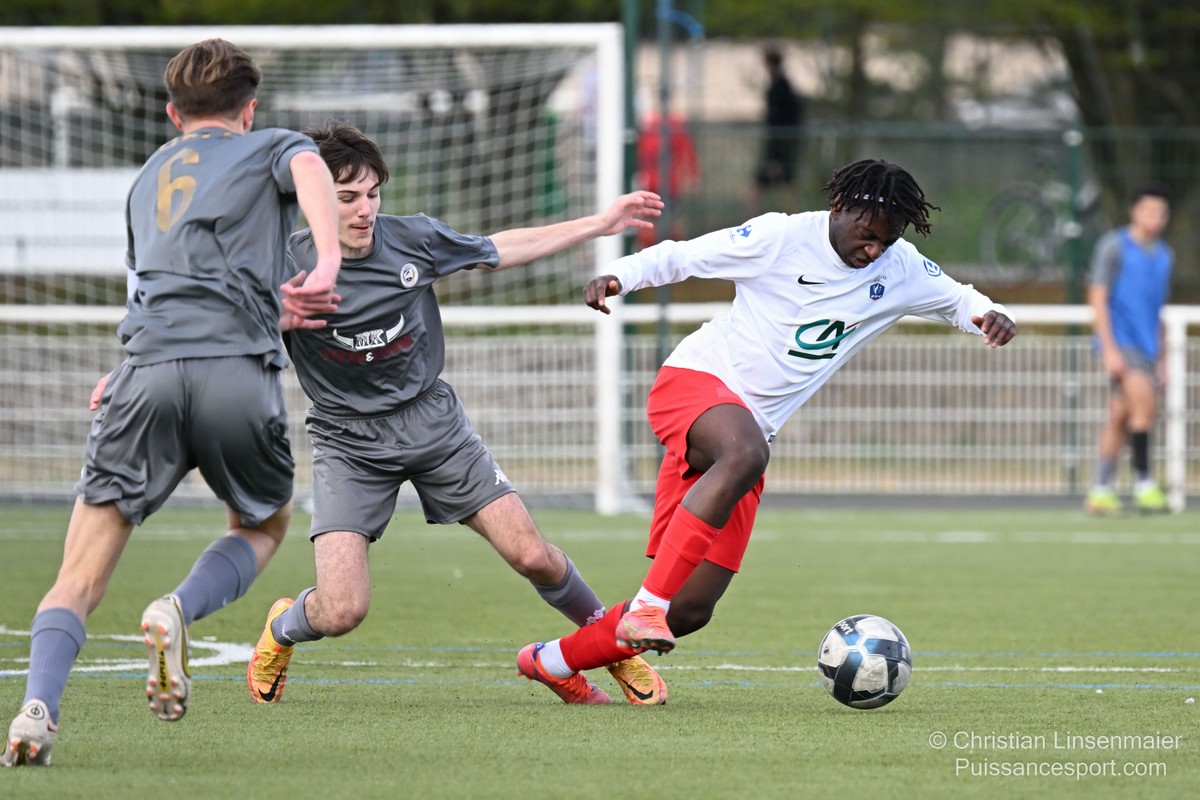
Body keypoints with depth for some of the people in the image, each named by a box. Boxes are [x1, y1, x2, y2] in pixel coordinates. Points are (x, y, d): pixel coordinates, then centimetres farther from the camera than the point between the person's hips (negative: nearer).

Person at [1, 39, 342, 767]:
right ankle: (180, 611, -6)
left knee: (79, 579, 2)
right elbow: (311, 170, -5)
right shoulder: (273, 147, 20)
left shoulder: (148, 179, 33)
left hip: (149, 372, 2)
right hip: (240, 372, -2)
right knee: (264, 527, 25)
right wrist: (328, 263, -21)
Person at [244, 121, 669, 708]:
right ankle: (280, 629, 20)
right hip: (349, 443, -2)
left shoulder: (412, 239, -8)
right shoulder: (287, 269, -17)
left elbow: (497, 250, 10)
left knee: (532, 557, -5)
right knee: (342, 611, -17)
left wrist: (600, 225, 14)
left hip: (431, 418, 3)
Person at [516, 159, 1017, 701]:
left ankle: (554, 661, 17)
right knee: (745, 452, -43)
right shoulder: (780, 238, -7)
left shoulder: (900, 270, 7)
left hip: (751, 428, 6)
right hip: (695, 379, -6)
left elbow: (954, 297, 22)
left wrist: (988, 315, -2)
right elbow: (680, 257, -1)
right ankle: (647, 603, -40)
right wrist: (618, 277, -18)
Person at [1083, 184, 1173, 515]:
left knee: (1120, 417, 5)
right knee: (1145, 401, -22)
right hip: (1119, 342, -7)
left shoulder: (1163, 255, 15)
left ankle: (1101, 491, 9)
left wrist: (1161, 360, 20)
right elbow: (1097, 297, -9)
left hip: (1146, 346, 7)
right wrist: (1109, 348, -17)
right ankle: (1143, 482, -19)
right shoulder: (1114, 245, -5)